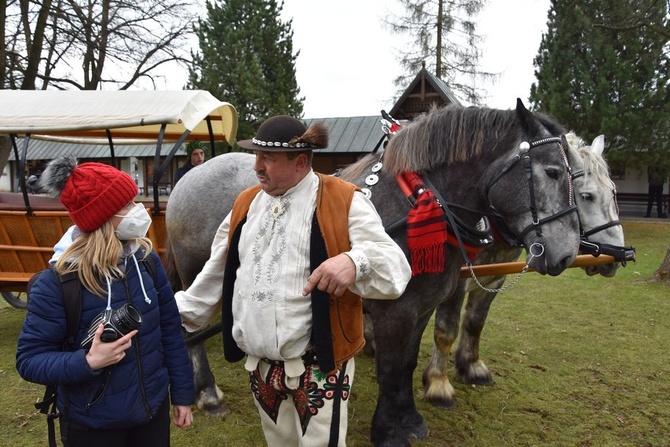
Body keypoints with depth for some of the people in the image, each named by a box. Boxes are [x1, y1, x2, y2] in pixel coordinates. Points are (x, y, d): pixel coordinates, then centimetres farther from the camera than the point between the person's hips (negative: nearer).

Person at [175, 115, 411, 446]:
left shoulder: (343, 202, -11)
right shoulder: (246, 204, 7)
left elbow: (395, 268, -18)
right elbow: (217, 275, 16)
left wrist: (356, 262, -38)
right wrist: (176, 313, 17)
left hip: (319, 364, -6)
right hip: (260, 364, 6)